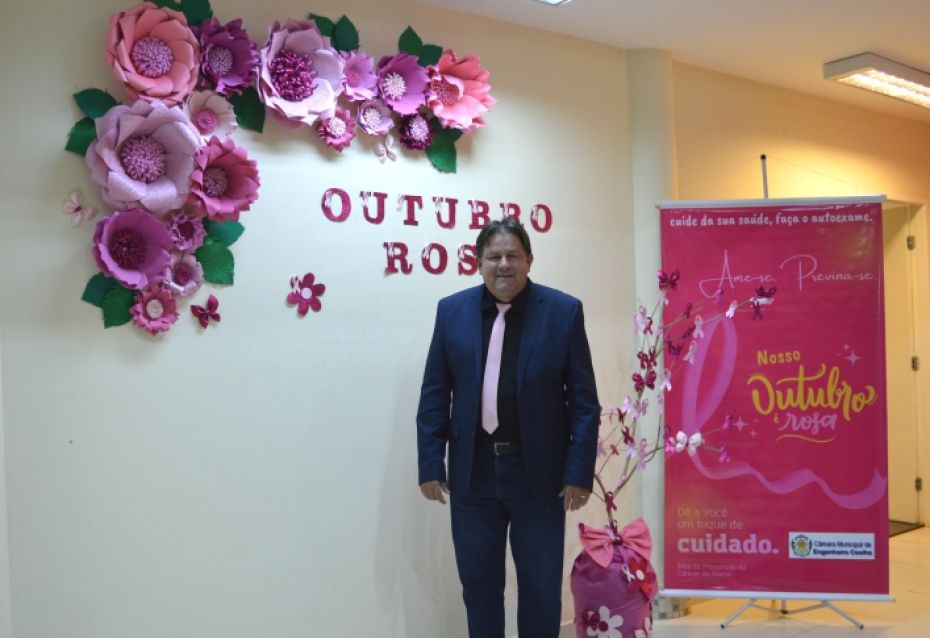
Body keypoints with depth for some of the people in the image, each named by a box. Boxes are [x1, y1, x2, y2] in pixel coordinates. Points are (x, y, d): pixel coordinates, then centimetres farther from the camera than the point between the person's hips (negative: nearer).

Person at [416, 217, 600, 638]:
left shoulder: (563, 311, -4)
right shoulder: (452, 311, 2)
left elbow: (584, 400, -4)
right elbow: (434, 395, 3)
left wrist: (580, 471, -9)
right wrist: (430, 464, -1)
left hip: (538, 473, -2)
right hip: (473, 472, 2)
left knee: (541, 587, 12)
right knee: (478, 583, 14)